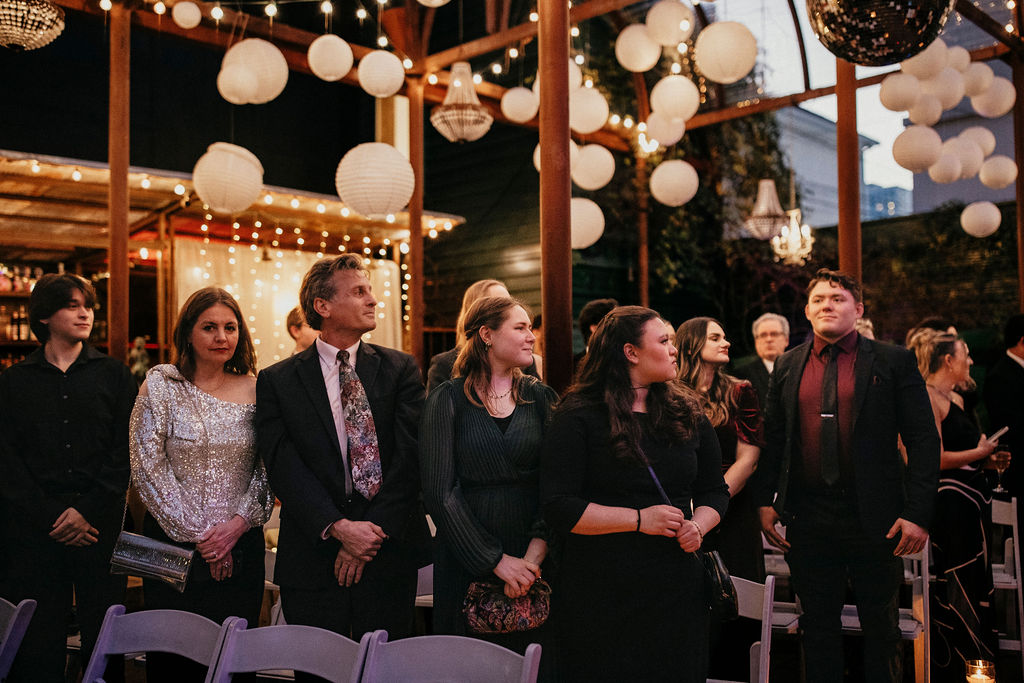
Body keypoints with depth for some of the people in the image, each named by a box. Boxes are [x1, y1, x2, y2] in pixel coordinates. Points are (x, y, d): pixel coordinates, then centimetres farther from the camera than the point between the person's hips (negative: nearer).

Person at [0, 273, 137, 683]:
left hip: (100, 524, 0)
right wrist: (50, 515, -8)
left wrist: (88, 509, -9)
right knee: (36, 643, 4)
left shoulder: (114, 376, 9)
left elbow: (125, 450, 1)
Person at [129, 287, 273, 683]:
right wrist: (196, 533, -10)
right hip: (173, 542, -1)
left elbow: (268, 468, 3)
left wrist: (238, 523, -11)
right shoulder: (160, 385, -1)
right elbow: (148, 466, -6)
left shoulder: (255, 389, 4)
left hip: (241, 543, 2)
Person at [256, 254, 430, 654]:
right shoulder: (277, 381, 2)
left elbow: (408, 455, -4)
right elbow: (285, 467, -7)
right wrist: (337, 527, -17)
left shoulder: (400, 369, 4)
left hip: (389, 555, 1)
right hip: (311, 558, 0)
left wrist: (371, 532, -12)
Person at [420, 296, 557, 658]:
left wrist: (538, 549, -16)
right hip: (466, 559, -2)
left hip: (531, 561, 2)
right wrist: (495, 560, -14)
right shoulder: (447, 400, -4)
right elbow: (440, 492, -10)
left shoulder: (541, 398, 5)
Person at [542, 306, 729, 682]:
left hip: (677, 589, 5)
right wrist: (639, 519, -17)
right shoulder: (578, 418, -8)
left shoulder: (687, 413, 9)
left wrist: (698, 525, -4)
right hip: (602, 596, -4)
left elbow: (715, 490, 17)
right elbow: (560, 509, -14)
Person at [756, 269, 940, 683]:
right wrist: (766, 501, 1)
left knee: (880, 625, 12)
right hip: (807, 517, 2)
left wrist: (918, 513, -12)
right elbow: (772, 440, 9)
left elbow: (923, 440, -5)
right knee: (818, 625, 14)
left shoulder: (893, 362, -2)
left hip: (874, 517, -2)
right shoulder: (787, 366, 7)